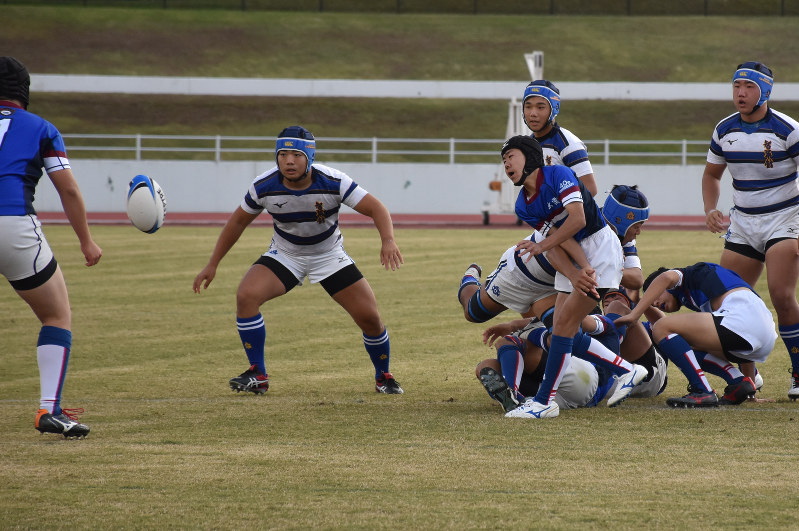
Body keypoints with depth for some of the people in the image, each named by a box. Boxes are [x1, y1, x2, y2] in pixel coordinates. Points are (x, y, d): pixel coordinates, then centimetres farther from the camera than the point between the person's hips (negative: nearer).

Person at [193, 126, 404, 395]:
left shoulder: (333, 182, -26)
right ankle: (257, 376, -13)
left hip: (329, 255, -1)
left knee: (369, 316, -10)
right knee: (246, 295, -25)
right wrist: (212, 264, -1)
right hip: (284, 254, 1)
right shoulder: (264, 186, -21)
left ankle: (383, 377, 18)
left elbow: (376, 208, -23)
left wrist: (388, 241, -43)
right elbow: (238, 221, -3)